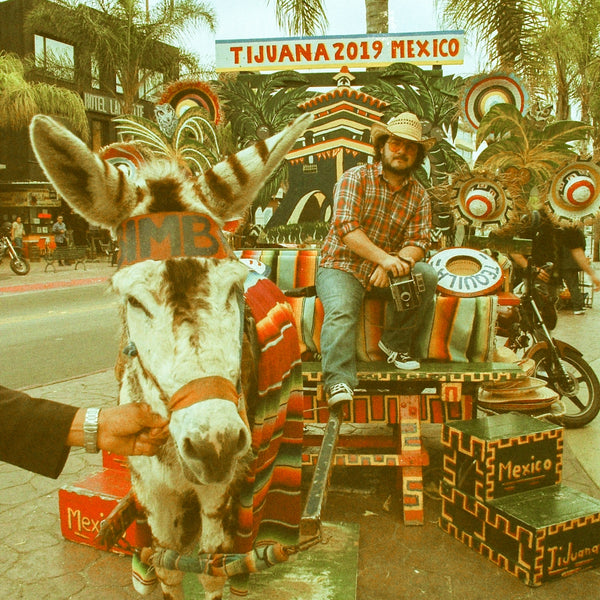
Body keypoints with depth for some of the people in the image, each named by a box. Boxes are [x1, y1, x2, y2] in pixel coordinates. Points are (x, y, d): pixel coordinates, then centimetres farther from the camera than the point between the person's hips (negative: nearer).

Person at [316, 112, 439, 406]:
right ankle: (339, 381, -35)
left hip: (385, 271, 4)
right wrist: (385, 257, -32)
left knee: (427, 276, -19)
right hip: (341, 266, -4)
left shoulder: (419, 196, 6)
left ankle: (395, 341, -3)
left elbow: (418, 242, -4)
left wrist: (394, 265, -27)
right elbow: (346, 226, -19)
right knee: (340, 310, -31)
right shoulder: (356, 178, -6)